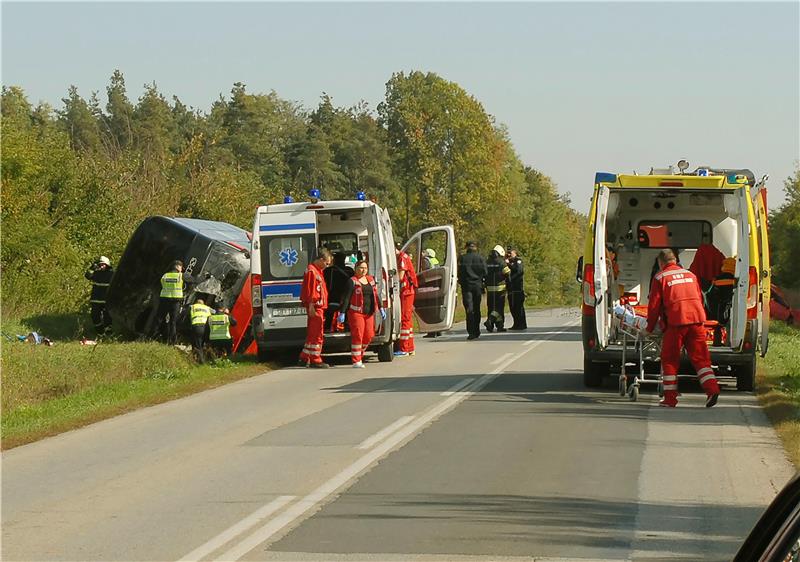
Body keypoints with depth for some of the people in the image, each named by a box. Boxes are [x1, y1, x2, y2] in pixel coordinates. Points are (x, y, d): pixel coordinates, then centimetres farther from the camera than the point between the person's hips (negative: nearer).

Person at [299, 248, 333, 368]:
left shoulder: (318, 271, 20)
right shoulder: (311, 271, -12)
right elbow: (310, 291, -19)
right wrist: (311, 306, -22)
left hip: (319, 307, 10)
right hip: (315, 308, -10)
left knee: (312, 334, 13)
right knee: (317, 334, -7)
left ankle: (304, 358, 18)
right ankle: (315, 360, -4)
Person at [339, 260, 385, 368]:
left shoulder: (371, 280, 14)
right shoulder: (352, 281, -5)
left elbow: (376, 295, 19)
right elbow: (346, 298, -9)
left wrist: (381, 309, 12)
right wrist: (342, 313, -15)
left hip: (369, 313, 6)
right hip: (356, 313, -6)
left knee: (369, 336, 4)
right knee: (357, 336, -8)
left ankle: (359, 353, 25)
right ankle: (356, 361, -4)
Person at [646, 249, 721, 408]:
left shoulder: (660, 277, 5)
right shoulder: (690, 274, 20)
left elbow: (654, 305, 3)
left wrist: (650, 328, 13)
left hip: (675, 321, -4)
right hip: (696, 319, 4)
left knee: (669, 359, 6)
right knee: (700, 357, 8)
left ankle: (670, 398, 5)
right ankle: (712, 388, -9)